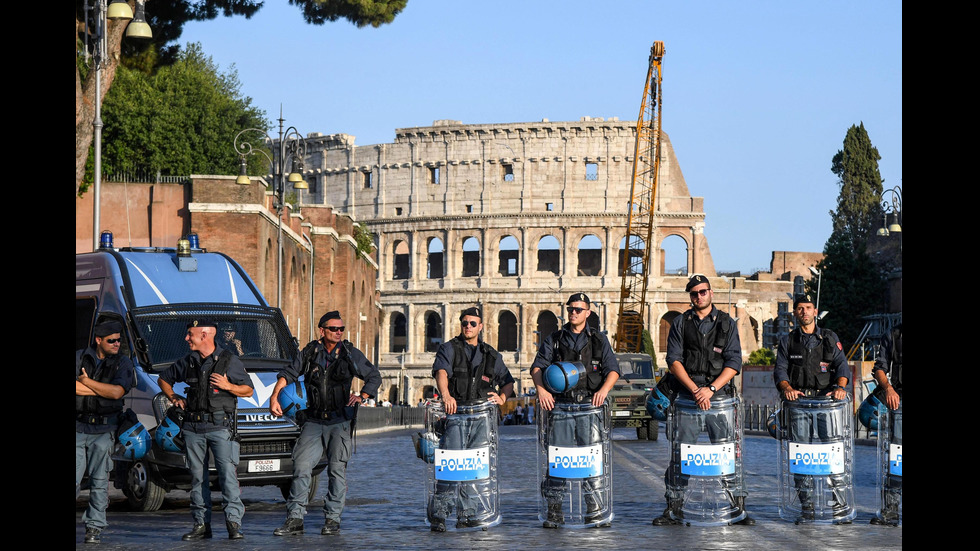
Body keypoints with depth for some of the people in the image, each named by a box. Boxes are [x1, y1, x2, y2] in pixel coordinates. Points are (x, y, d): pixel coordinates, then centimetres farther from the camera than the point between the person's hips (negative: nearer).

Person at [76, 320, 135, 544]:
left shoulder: (122, 363, 5)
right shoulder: (80, 357, 5)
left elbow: (117, 392, -10)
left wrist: (86, 381, -7)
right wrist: (102, 390, -10)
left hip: (103, 429, 0)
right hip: (77, 427, 0)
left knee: (99, 480, 0)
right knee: (72, 477, -2)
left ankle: (94, 527, 5)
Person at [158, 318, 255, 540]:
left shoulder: (229, 360, 1)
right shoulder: (187, 362, 12)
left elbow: (248, 390, 5)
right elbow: (164, 379, 28)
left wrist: (228, 386, -13)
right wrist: (174, 398, 12)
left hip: (220, 426, -4)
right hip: (193, 426, 4)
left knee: (228, 474, -12)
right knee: (197, 476, 4)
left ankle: (233, 522, -11)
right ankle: (201, 524, 9)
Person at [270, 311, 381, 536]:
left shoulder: (351, 354, 4)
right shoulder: (310, 353, 6)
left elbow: (374, 377, 12)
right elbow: (288, 374, 10)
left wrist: (362, 397, -3)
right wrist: (274, 396, -5)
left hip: (340, 421, -1)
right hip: (314, 421, 1)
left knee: (337, 468, -6)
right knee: (301, 465, -6)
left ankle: (332, 519, 0)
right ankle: (295, 519, -4)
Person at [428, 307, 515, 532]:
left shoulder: (491, 355, 20)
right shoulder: (449, 348, 8)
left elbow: (507, 381, 21)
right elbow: (441, 371, -11)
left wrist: (502, 397, -2)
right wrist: (446, 396, -30)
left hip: (483, 415, 3)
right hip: (456, 413, -3)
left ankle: (468, 515, 4)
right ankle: (438, 514, -10)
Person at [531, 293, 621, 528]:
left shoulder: (599, 340, 13)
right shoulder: (553, 340, 14)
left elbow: (613, 369, 5)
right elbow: (538, 366, 5)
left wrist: (604, 389, -15)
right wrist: (541, 389, -15)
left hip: (590, 405, -1)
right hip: (560, 404, 1)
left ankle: (595, 509, 0)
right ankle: (554, 512, 0)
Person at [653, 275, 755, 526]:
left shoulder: (727, 324, 8)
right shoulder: (680, 324, 9)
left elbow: (733, 363, 0)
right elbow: (674, 360, -1)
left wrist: (711, 389, -13)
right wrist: (695, 390, -13)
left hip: (719, 395, -1)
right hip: (687, 395, 1)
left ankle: (738, 508, 1)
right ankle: (674, 509, 7)